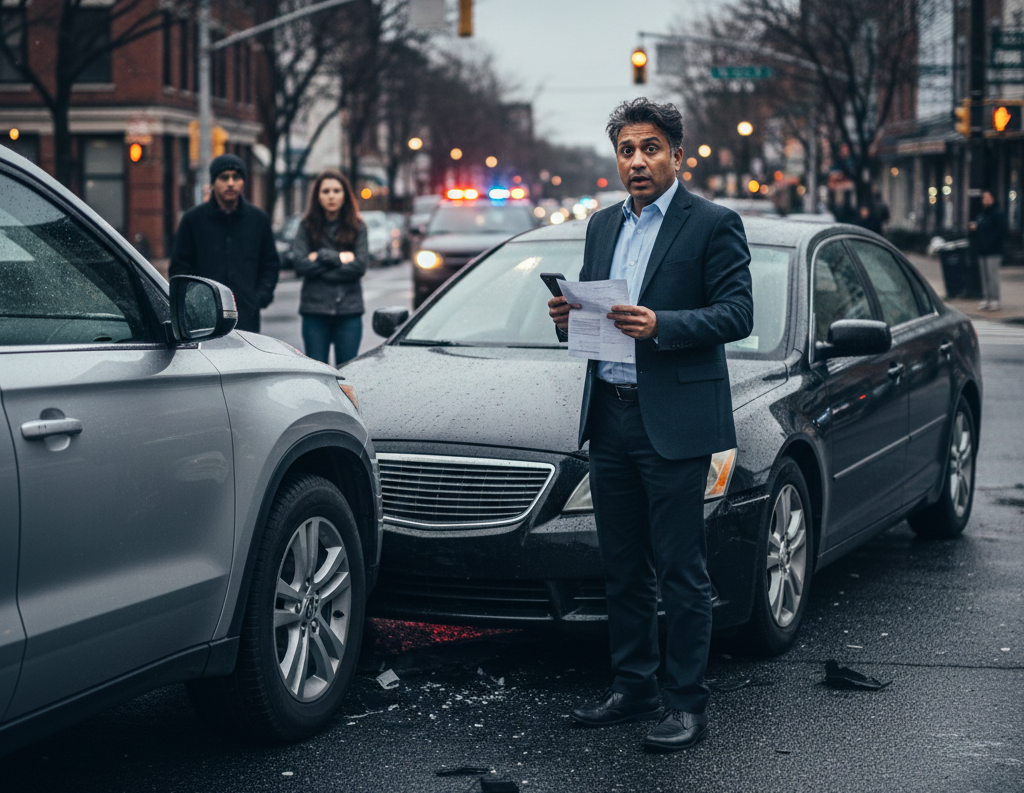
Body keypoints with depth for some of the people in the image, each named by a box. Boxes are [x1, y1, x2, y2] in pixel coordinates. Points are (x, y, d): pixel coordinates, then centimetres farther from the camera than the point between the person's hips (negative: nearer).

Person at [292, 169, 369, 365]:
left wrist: (321, 257, -6)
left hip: (349, 311, 0)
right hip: (315, 311, 0)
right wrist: (339, 259, -6)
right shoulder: (307, 227, 5)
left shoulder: (357, 227, 7)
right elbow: (300, 265, -7)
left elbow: (360, 266, -5)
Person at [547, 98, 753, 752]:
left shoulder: (714, 225, -4)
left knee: (682, 573, -2)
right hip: (610, 417, 7)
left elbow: (737, 315, -11)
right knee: (623, 568, 13)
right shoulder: (603, 226, 17)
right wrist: (570, 316, -1)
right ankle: (633, 688, 23)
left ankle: (688, 704, 5)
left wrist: (660, 325, -24)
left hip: (675, 422, -7)